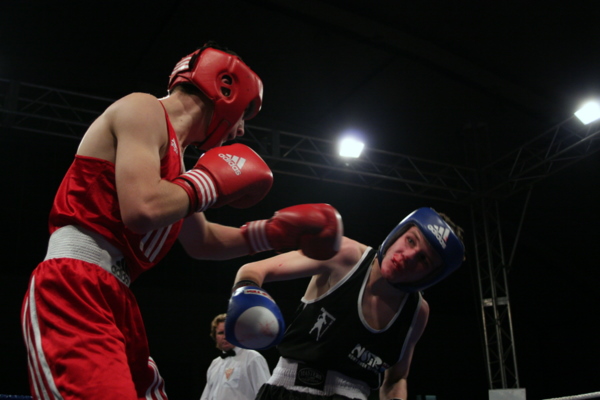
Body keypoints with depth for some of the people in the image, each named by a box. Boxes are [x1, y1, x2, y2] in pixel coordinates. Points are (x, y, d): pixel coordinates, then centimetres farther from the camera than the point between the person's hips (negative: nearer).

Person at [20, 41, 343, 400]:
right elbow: (143, 209, -23)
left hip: (115, 299, 10)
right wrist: (210, 181, -5)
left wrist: (274, 232, 26)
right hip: (73, 289, -10)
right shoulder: (143, 109, -5)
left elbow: (200, 242, 34)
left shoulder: (173, 156, 22)